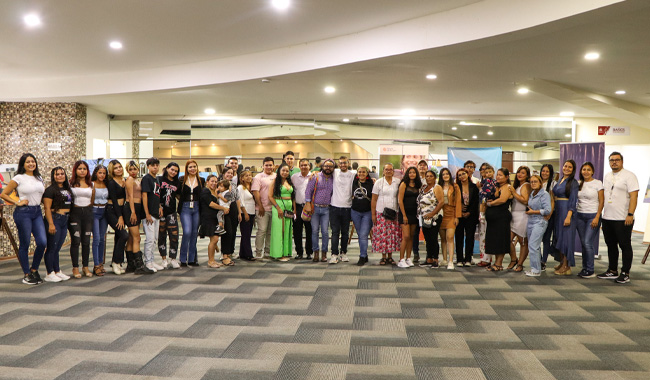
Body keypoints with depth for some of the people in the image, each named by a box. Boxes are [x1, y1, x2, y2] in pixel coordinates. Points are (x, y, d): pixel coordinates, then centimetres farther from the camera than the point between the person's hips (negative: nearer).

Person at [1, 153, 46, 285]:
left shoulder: (39, 178, 13)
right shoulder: (19, 178, -3)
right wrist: (18, 203, -7)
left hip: (37, 212, 5)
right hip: (23, 212, -5)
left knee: (43, 242, -5)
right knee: (24, 244, 1)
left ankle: (34, 269, 15)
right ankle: (26, 275, 13)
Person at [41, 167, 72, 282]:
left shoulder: (67, 189, 15)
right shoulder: (50, 190, -7)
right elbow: (47, 208, -12)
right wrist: (51, 224, -19)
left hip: (65, 221, 7)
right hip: (55, 219, -7)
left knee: (57, 248, 13)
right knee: (52, 248, -3)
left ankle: (57, 271, 19)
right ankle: (50, 274, 3)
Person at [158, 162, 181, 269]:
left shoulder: (177, 183, 12)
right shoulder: (160, 180, 0)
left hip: (172, 212, 3)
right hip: (161, 211, -3)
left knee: (174, 236, -4)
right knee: (161, 236, 4)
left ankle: (173, 259, 4)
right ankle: (164, 259, 14)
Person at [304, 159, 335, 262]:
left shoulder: (333, 180, 9)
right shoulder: (315, 177, 0)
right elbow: (308, 190, -3)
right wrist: (308, 204, -10)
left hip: (326, 209, 2)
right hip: (315, 208, -2)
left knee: (325, 232, -2)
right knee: (315, 231, 1)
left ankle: (324, 253, 9)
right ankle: (316, 253, 10)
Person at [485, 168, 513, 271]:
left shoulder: (507, 187, -8)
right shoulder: (496, 186, 19)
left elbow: (502, 200, -21)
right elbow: (490, 198, 24)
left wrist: (489, 203, -9)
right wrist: (487, 200, 0)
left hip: (502, 217, -9)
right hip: (493, 218, 9)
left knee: (500, 240, -4)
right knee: (494, 240, 11)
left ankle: (499, 264, 1)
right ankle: (496, 262, 18)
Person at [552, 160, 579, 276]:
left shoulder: (573, 182, -8)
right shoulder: (559, 181, 14)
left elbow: (573, 201, -14)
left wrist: (568, 216, -21)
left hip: (566, 211, -8)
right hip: (557, 211, 8)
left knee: (565, 236, -5)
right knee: (558, 236, 10)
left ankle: (566, 266, 0)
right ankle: (561, 263, 20)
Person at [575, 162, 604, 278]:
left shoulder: (598, 183, -3)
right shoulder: (578, 184, 9)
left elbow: (601, 202, -5)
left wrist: (597, 217, -12)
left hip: (592, 216, -5)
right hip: (580, 216, 5)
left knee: (588, 242, -10)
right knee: (583, 243, 7)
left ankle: (590, 271, -2)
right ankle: (584, 268, 15)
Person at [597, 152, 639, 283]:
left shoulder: (629, 176, -6)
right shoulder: (607, 176, 15)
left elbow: (633, 196, -13)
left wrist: (630, 214, -21)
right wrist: (601, 214, 15)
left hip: (623, 219, -7)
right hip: (607, 218, 7)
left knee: (625, 246, 1)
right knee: (611, 245, 13)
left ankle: (625, 274, 7)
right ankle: (612, 271, 23)